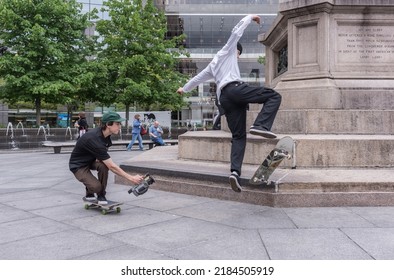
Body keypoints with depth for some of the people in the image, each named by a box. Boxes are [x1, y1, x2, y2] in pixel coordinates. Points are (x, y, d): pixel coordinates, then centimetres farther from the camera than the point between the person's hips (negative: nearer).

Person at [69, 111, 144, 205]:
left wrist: (100, 157, -13)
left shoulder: (105, 134, -10)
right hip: (78, 165, -7)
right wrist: (131, 178, -33)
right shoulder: (95, 139, -35)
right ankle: (89, 193, 10)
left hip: (91, 160, 7)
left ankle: (101, 195, -6)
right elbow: (112, 166, -35)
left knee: (103, 165, -26)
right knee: (96, 187, -27)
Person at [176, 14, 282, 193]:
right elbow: (236, 32, 12)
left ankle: (235, 171, -17)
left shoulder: (212, 65, 39)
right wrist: (249, 18, 24)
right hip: (235, 88, -6)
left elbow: (198, 77, 48)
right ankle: (260, 125, -30)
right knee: (274, 96, -6)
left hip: (224, 98, 6)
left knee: (238, 136, 1)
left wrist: (184, 88, 62)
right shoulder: (227, 50, 23)